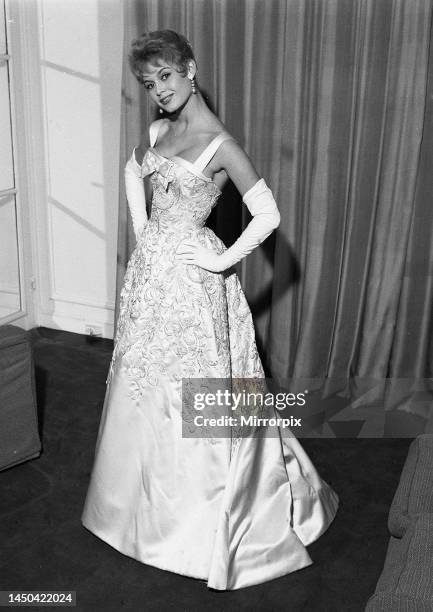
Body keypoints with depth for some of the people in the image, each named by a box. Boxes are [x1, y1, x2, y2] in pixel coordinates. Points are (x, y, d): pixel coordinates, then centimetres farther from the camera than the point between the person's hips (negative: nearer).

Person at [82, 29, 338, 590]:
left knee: (191, 395, 3)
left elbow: (268, 215, -19)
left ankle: (202, 522, 23)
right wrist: (141, 230, 14)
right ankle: (149, 498, 42)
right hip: (149, 269, 8)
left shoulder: (218, 143, -16)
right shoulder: (160, 129, 6)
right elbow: (133, 170, 26)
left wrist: (221, 261, -14)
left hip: (190, 279, -8)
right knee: (144, 387, 19)